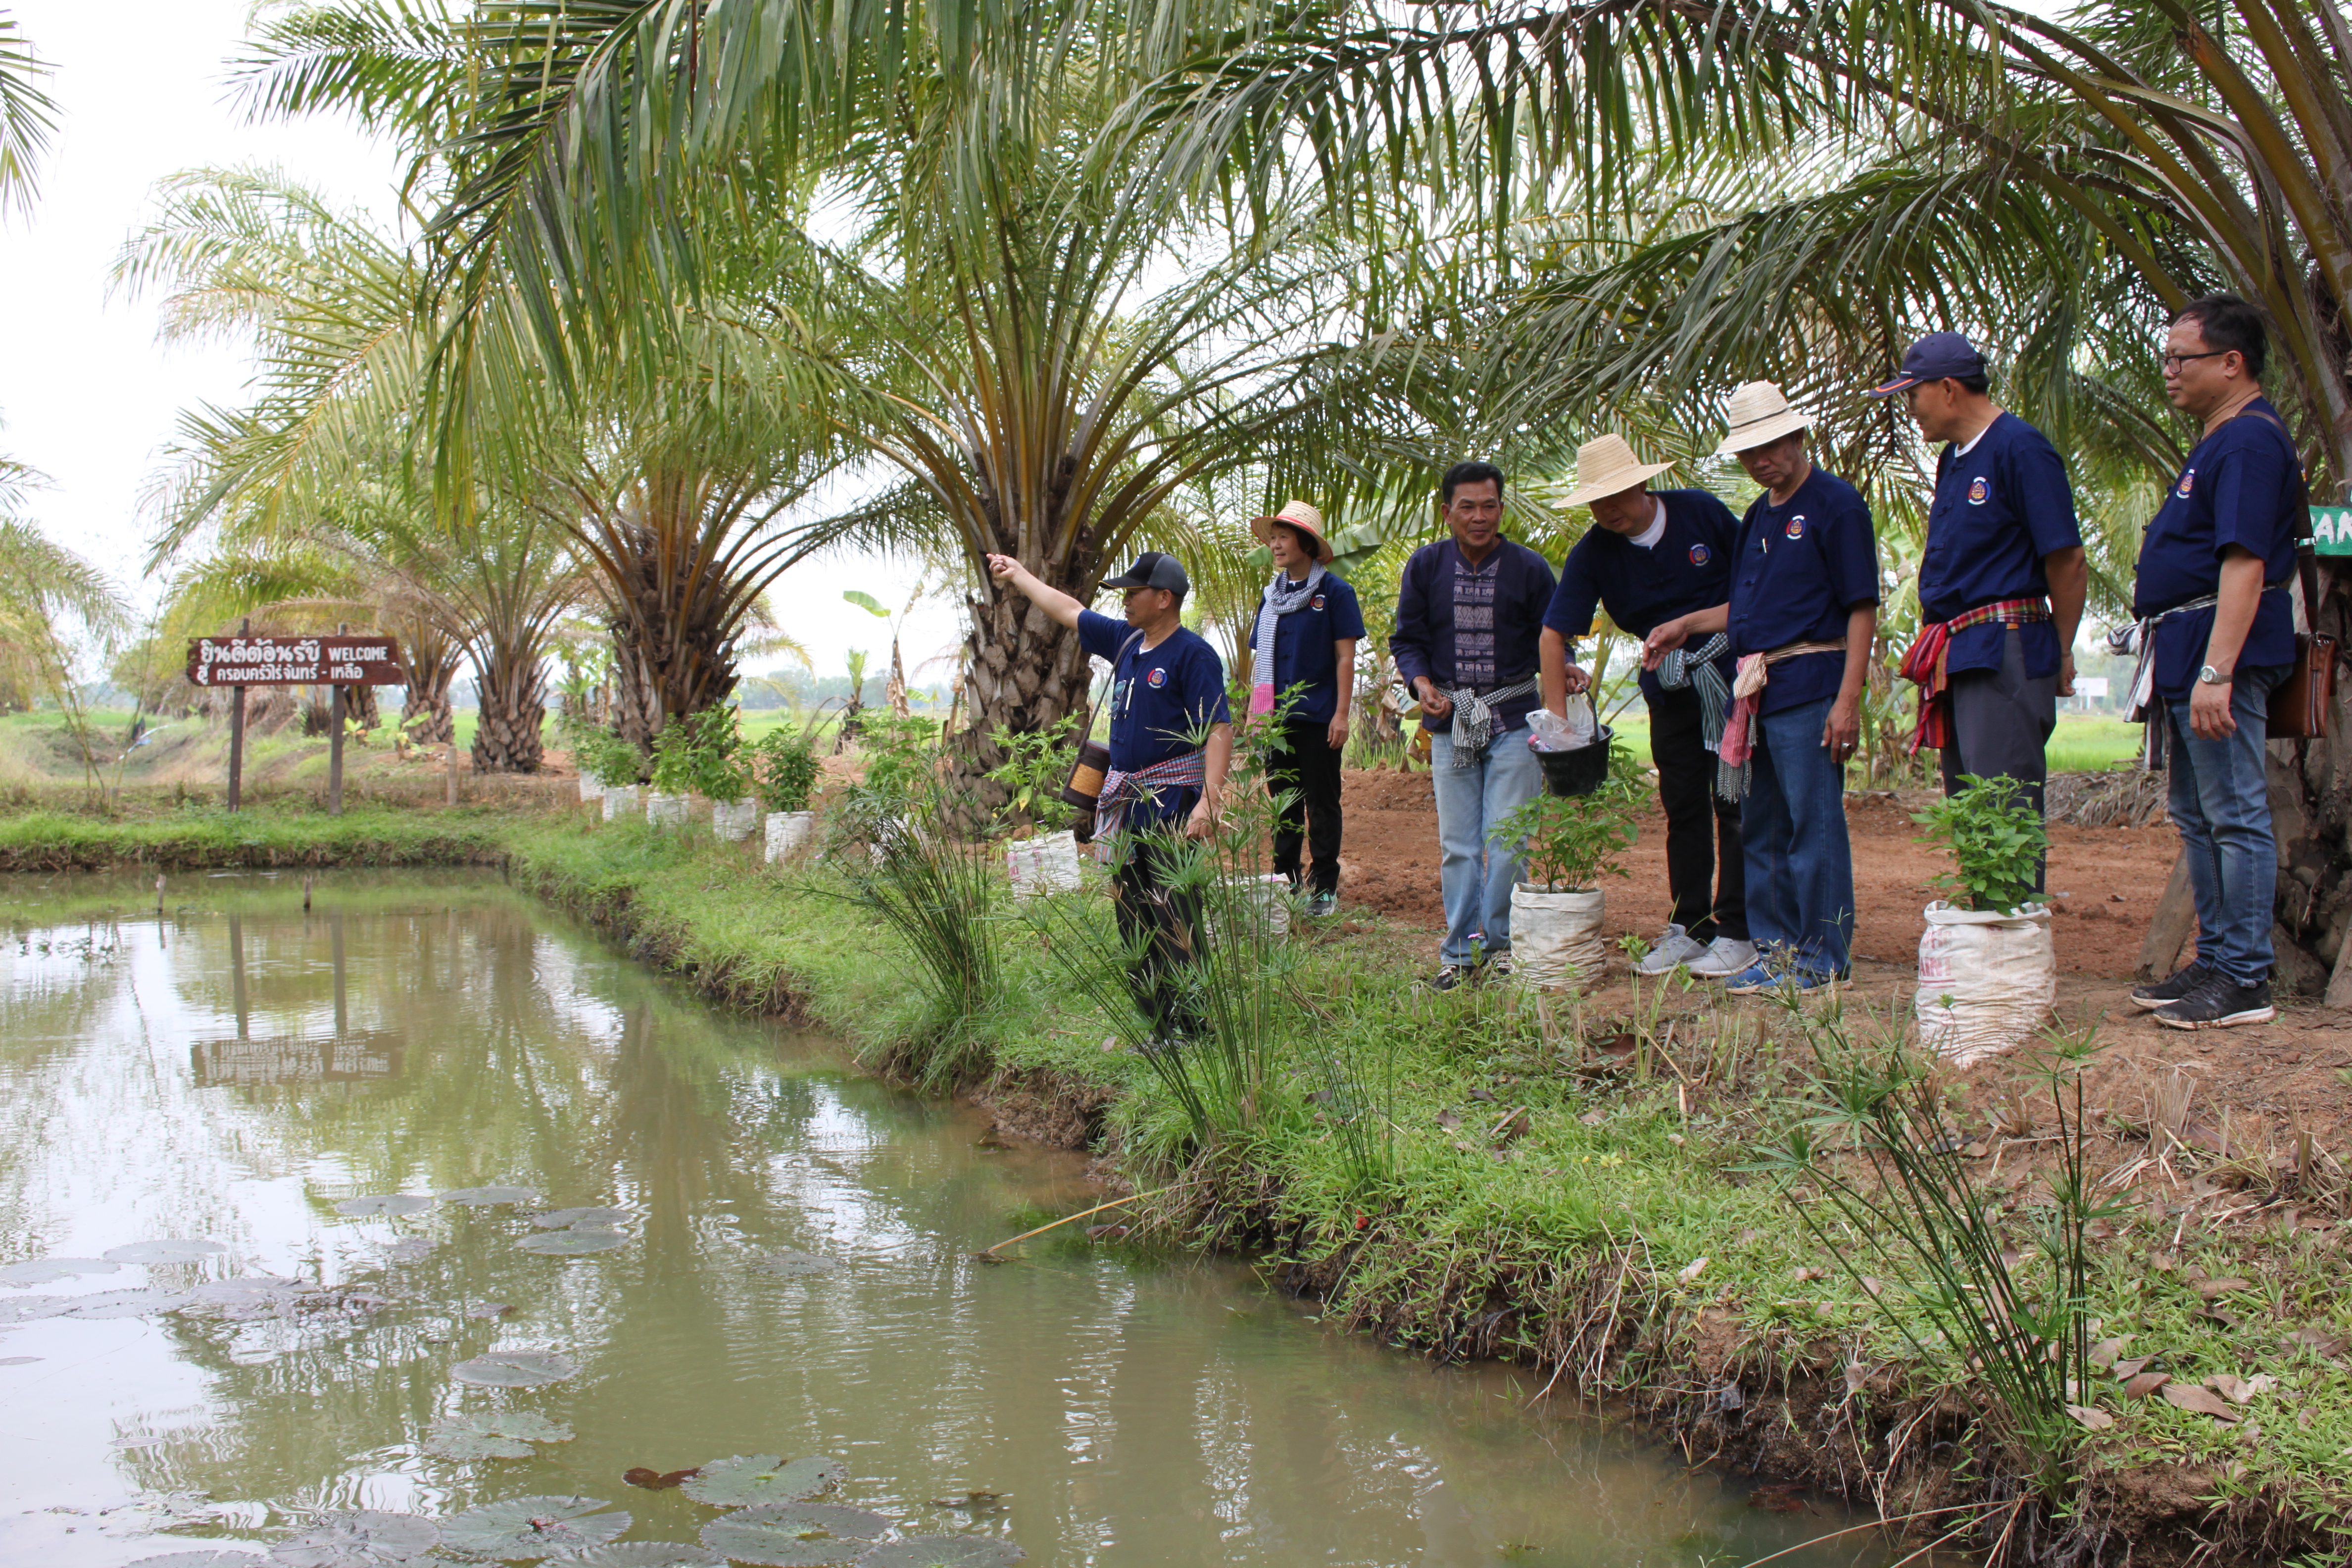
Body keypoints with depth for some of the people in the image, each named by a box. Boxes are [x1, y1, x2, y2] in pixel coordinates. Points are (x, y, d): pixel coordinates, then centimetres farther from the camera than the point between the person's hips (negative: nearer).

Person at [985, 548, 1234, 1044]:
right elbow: (1068, 610, 26)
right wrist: (1019, 574, 36)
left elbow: (1219, 730, -19)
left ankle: (1192, 1021, -6)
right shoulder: (1126, 641, 11)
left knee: (1175, 917, -11)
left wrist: (1208, 801, -29)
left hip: (1172, 803, -9)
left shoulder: (1193, 654, -12)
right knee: (1134, 919, 10)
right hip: (1126, 801, 9)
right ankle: (1163, 1025, 16)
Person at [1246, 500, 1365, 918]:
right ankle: (1285, 881, 18)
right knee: (1283, 804, 10)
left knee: (1321, 805, 1)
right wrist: (1253, 710, 11)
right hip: (1276, 719, 5)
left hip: (1318, 719, -5)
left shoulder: (1334, 593, -4)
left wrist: (1342, 714, -11)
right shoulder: (1271, 596, 12)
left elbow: (1345, 656, -6)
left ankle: (1325, 887, 8)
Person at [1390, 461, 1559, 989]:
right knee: (1457, 843, 5)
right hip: (1451, 720, 2)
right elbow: (1407, 639, 8)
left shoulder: (1530, 568, -1)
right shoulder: (1425, 566, 2)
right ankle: (1460, 951, 13)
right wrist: (1422, 683, -11)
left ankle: (1500, 941, 11)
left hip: (1514, 716, -1)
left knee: (1507, 838, -5)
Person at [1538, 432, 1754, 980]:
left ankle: (1737, 931, 0)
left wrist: (1696, 621, -11)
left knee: (1734, 803, -4)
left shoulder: (1700, 512, -9)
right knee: (1683, 808, 7)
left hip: (1730, 672, -3)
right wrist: (1558, 719, -16)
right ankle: (1688, 928, 15)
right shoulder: (1592, 553, -5)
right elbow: (1555, 632, -9)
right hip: (1668, 685, 3)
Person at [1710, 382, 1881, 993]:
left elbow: (1862, 607, -11)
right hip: (1758, 687, 8)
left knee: (1814, 824, -5)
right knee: (1761, 828, 12)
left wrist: (1849, 699, -17)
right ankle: (1775, 948, 20)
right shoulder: (1757, 517, 19)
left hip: (1809, 684, -8)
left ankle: (1823, 958, 1)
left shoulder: (1836, 503, -5)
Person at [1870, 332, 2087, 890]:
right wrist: (1934, 646, 15)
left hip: (2005, 652, -9)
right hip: (1958, 656, 9)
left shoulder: (2021, 449, -10)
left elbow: (2067, 562, -10)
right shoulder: (1953, 458, 18)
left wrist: (2061, 655, -3)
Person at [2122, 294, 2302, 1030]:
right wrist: (2190, 668, 18)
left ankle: (2245, 980, -3)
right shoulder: (2222, 440, 19)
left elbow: (2244, 564, -23)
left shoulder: (2249, 441, -14)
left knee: (2236, 814, -7)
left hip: (2221, 647, -11)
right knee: (2197, 817, 15)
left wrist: (2216, 673, -28)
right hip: (2186, 652, 11)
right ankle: (2215, 962, 23)